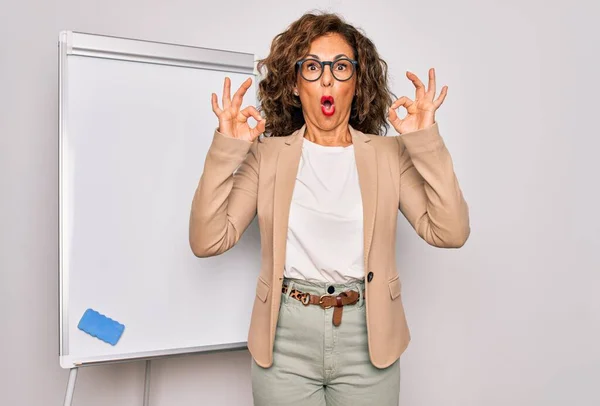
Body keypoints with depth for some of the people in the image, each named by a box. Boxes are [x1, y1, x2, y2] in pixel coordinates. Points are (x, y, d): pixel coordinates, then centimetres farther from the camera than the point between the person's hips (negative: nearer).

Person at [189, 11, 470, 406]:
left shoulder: (391, 153, 1)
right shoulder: (267, 154, 0)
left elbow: (450, 232, -9)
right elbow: (208, 240, -7)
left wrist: (426, 140, -14)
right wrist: (226, 149, -14)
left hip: (366, 338, 1)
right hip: (285, 339, 0)